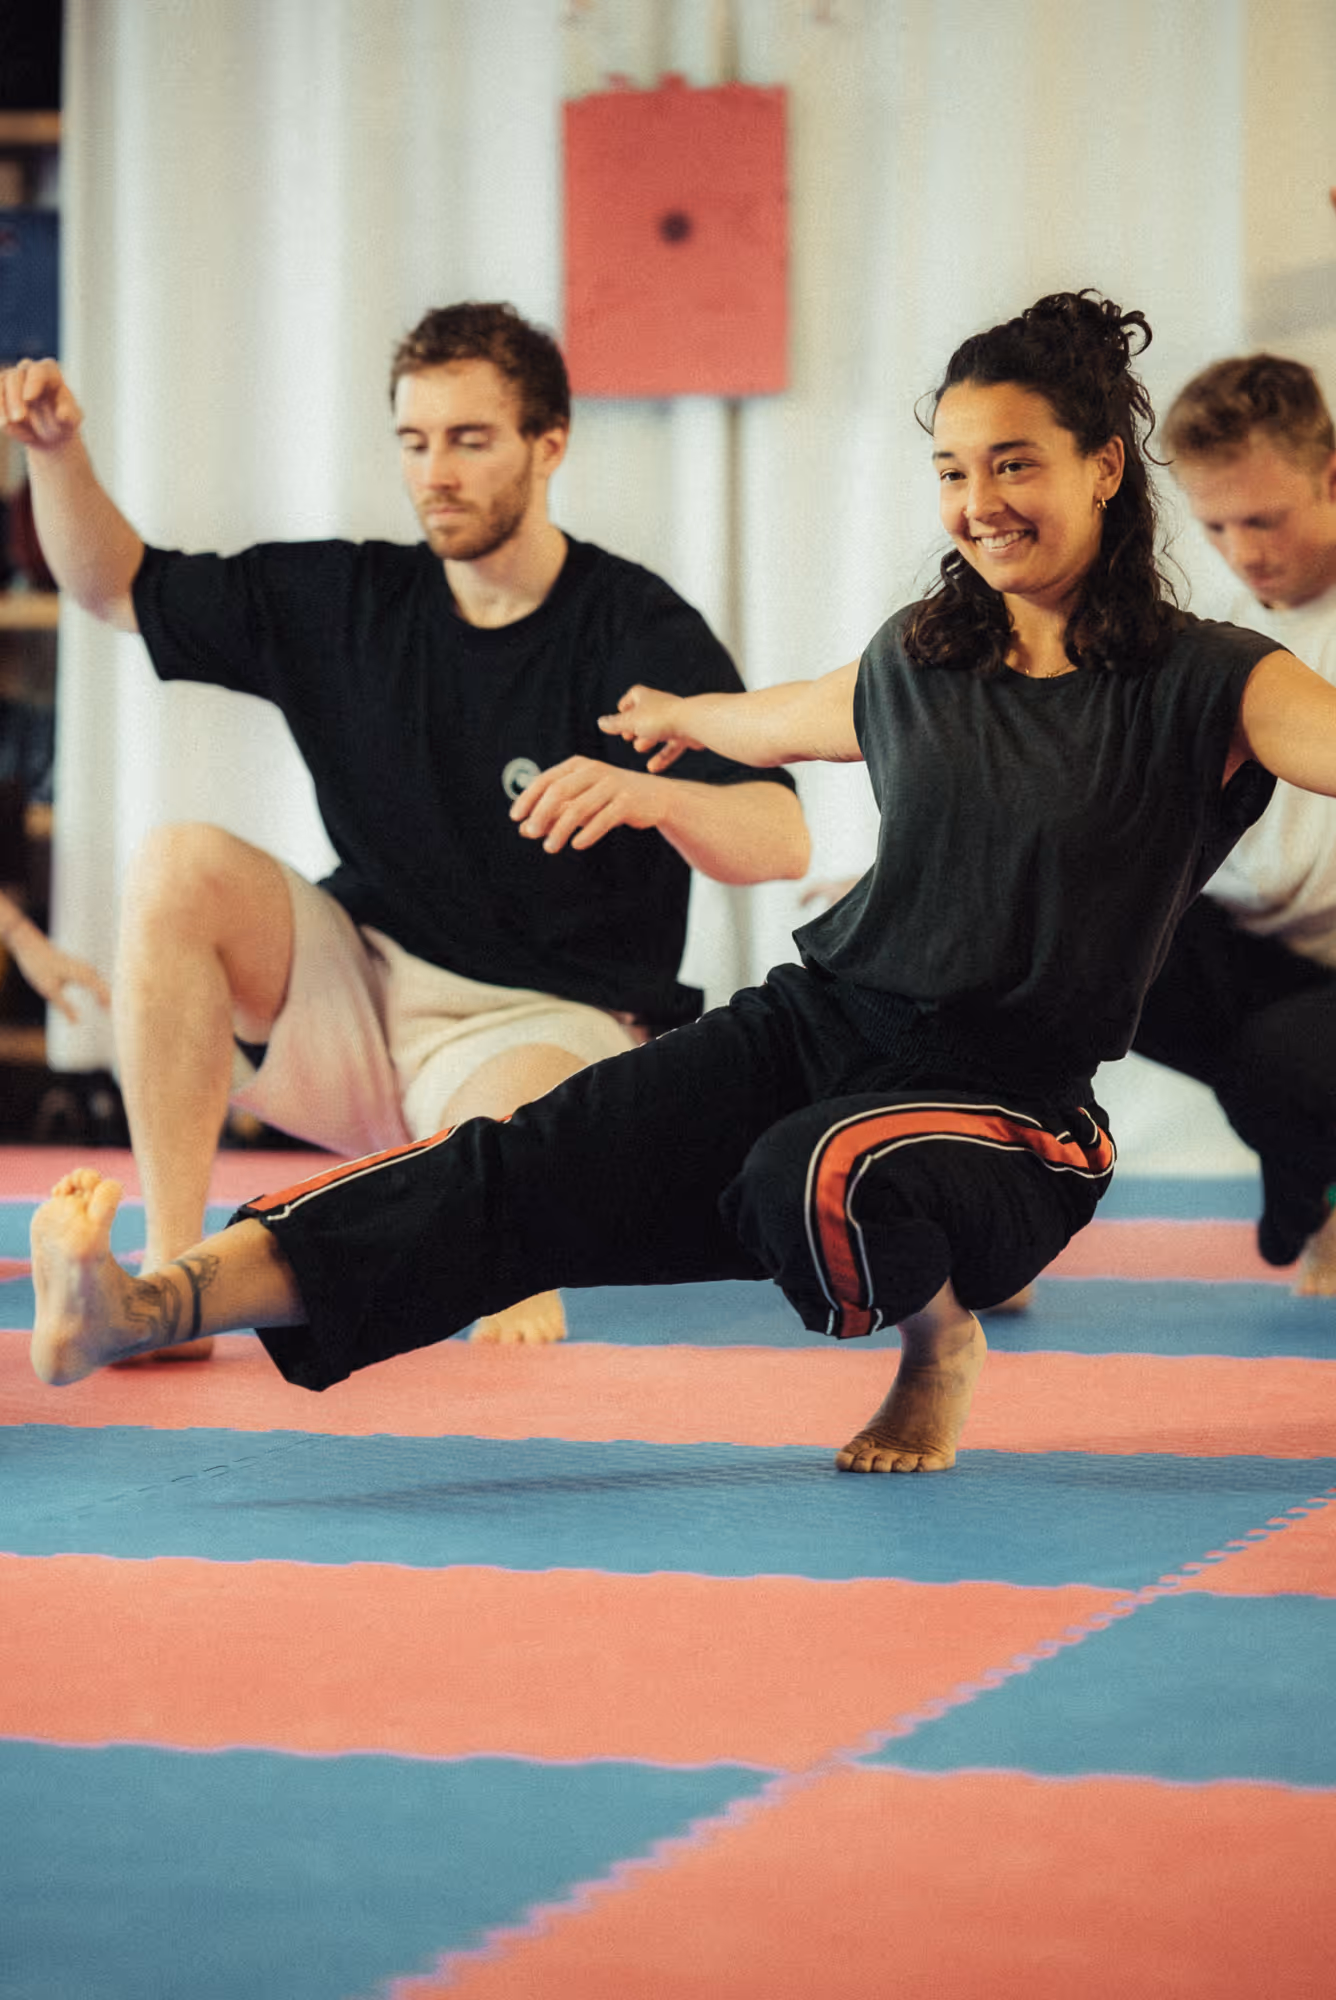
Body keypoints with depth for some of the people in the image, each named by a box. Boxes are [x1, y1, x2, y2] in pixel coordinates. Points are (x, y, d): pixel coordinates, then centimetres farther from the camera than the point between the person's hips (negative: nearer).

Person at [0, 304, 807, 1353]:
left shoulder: (641, 632, -10)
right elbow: (118, 587, 13)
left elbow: (783, 841, -22)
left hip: (548, 1021, -5)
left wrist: (651, 794, -43)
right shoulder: (345, 600, 4)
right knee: (182, 867, -22)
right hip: (364, 990, 5)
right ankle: (167, 1280, -24)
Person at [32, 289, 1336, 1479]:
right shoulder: (919, 662, 11)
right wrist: (680, 715, 54)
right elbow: (777, 723, 34)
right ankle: (153, 1305, -34)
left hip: (1009, 1106, -4)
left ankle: (939, 1345, -3)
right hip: (811, 1029, 5)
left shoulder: (1203, 684, -7)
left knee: (815, 1181, -38)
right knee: (530, 1169, -17)